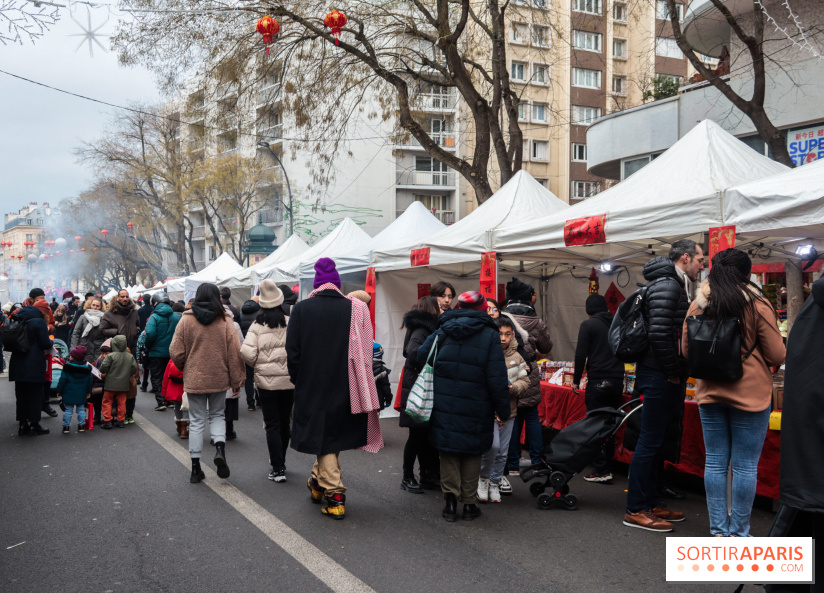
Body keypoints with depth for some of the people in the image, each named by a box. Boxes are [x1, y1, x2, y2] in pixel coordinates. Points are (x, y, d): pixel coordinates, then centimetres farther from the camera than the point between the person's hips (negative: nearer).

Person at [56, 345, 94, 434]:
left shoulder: (67, 368, -11)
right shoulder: (87, 369, 2)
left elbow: (62, 380, -9)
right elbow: (90, 381, 8)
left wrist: (59, 391, 1)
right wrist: (88, 392, 19)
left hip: (69, 394, -3)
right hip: (81, 395, 3)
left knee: (68, 410, 3)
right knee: (81, 409, 11)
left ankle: (66, 426, 4)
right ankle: (81, 425, 12)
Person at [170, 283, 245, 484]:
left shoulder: (186, 320, -5)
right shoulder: (225, 321, -7)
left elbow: (176, 352, -2)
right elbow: (234, 353, -6)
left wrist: (184, 368, 18)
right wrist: (237, 380, 1)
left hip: (194, 379, 0)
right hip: (219, 378, 0)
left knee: (196, 421, 9)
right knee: (217, 415, 19)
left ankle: (195, 467, 11)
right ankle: (220, 448, -7)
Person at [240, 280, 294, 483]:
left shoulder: (257, 326, -7)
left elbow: (247, 353, -14)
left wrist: (256, 365, 6)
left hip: (266, 381, -1)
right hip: (288, 380, 2)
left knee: (272, 425, 5)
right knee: (284, 422, 17)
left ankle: (278, 469, 1)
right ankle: (280, 461, 34)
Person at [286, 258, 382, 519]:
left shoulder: (301, 309, -6)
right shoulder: (355, 309, -3)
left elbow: (292, 351, -5)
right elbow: (363, 351, 0)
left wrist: (298, 380, 8)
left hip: (313, 387, -2)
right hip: (345, 388, 2)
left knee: (323, 439, 6)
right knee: (333, 433, 20)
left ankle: (334, 496, 2)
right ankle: (318, 483, 34)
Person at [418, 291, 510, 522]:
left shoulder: (442, 333, 3)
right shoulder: (489, 336, -5)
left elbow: (421, 356, 6)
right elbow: (497, 379, -8)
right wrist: (503, 410, -1)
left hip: (443, 406, 2)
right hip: (475, 408, -2)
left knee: (448, 453, 13)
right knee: (472, 454, 12)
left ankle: (451, 498, 11)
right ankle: (469, 502, 16)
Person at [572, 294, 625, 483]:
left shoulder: (588, 325, -4)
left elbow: (581, 355, -8)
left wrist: (576, 380, 0)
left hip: (598, 381, -6)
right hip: (617, 381, 6)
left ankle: (601, 470, -4)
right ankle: (608, 466, 17)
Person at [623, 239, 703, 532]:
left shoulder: (674, 285, 19)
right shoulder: (666, 285, -14)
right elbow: (659, 334, -24)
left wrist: (678, 375, 14)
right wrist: (673, 374, -15)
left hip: (664, 378, 11)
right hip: (660, 377, -11)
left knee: (655, 441, 15)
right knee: (649, 441, -5)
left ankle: (650, 502, 25)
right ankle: (635, 510, 2)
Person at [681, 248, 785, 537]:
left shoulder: (697, 305, 0)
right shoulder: (757, 305, -10)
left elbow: (686, 351, 8)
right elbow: (777, 355, -6)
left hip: (710, 393, 4)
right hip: (750, 394, -4)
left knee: (715, 462, 11)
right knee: (745, 466, 4)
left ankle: (718, 529, 18)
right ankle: (739, 533, 11)